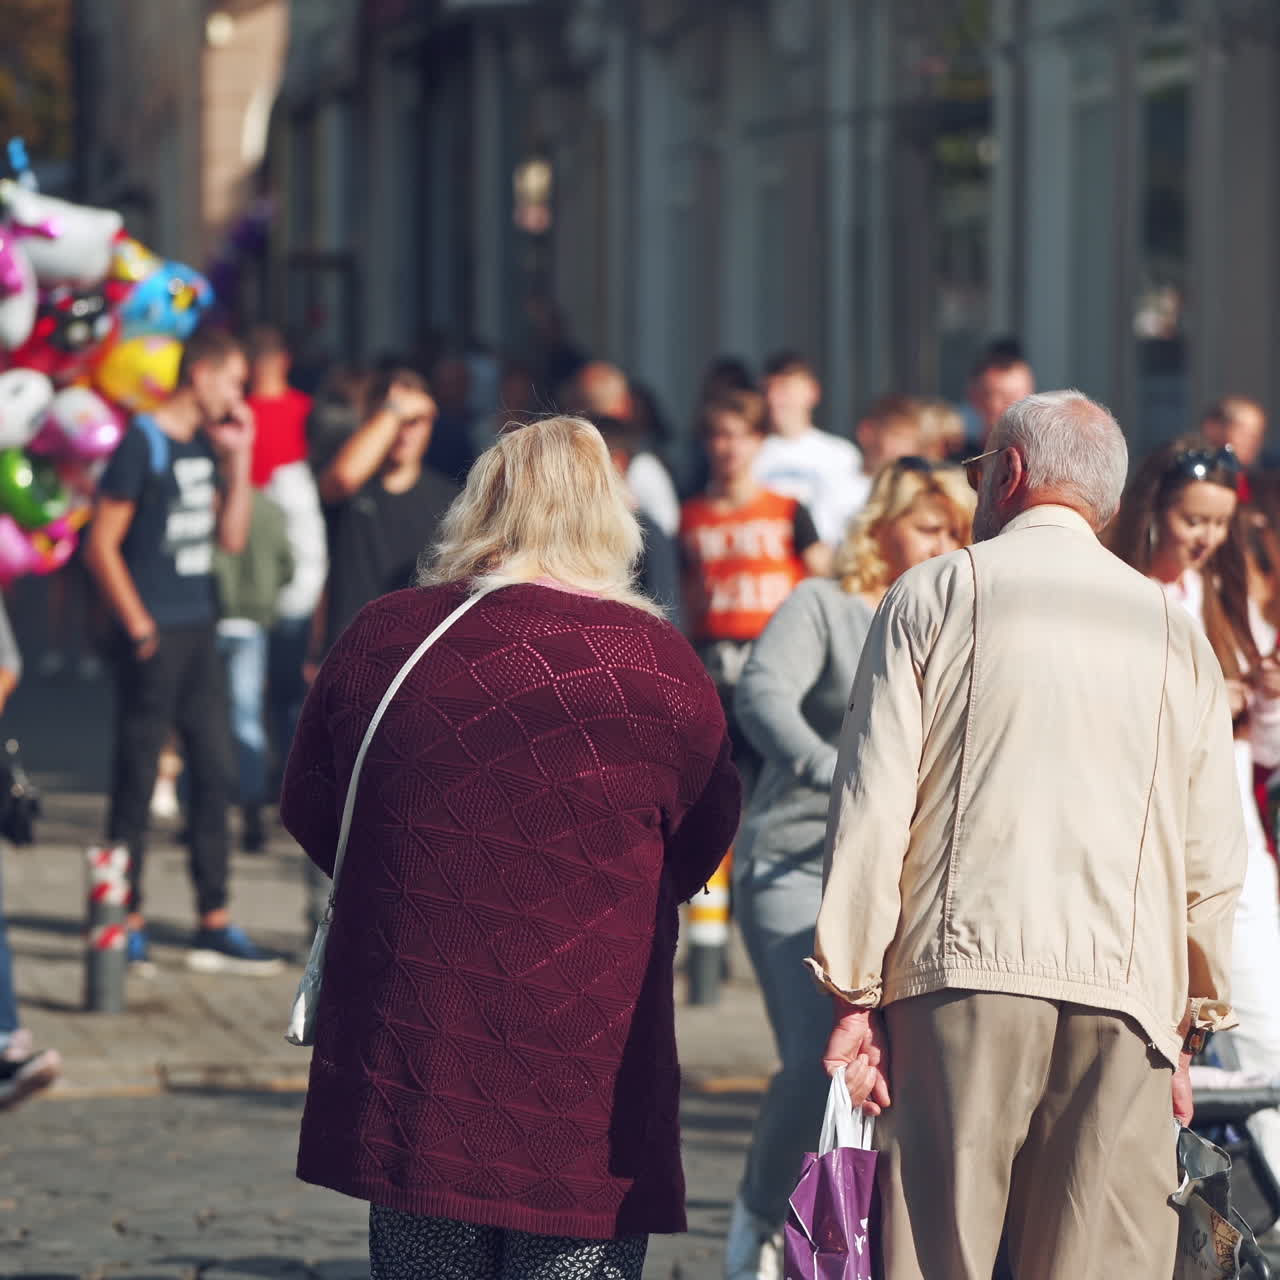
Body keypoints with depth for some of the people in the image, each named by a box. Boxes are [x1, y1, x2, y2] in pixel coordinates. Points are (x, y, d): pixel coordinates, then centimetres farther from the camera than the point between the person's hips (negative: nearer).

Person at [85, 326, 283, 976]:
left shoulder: (207, 445, 12)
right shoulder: (143, 443, -10)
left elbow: (231, 537, 14)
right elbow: (102, 545, -12)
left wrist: (237, 460, 5)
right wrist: (139, 628, -12)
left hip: (199, 632, 8)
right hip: (155, 640, -8)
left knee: (215, 774, 8)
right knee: (137, 781, -1)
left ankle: (215, 927, 12)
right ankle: (128, 923, 6)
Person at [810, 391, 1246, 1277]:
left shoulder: (933, 596, 7)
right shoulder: (1175, 631, 14)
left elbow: (874, 805, 0)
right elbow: (1213, 861, 12)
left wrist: (854, 992, 3)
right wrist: (1191, 1024, 19)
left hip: (963, 974, -2)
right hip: (1126, 991, 2)